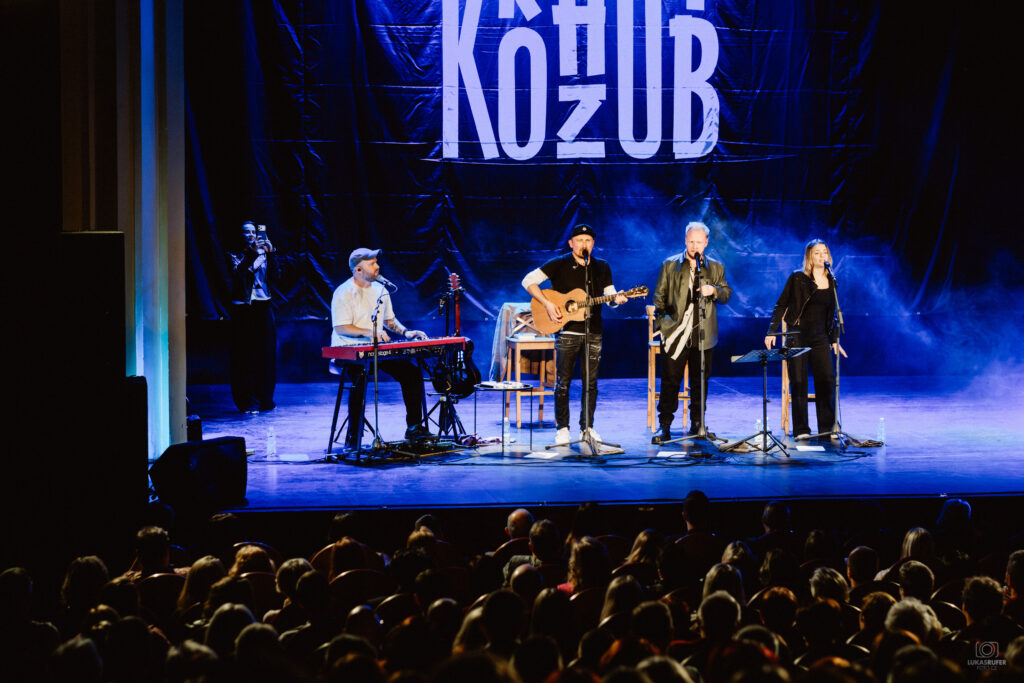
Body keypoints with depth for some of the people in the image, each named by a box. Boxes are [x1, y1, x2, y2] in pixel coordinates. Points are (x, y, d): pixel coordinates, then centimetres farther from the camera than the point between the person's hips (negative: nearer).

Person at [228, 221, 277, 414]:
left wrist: (270, 254, -12)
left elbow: (275, 276, -1)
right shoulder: (236, 255, 6)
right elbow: (237, 271, -14)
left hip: (263, 306, 3)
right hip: (243, 309, -3)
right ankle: (249, 402, -6)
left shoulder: (263, 254, 12)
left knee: (266, 354, 3)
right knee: (245, 356, -6)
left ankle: (265, 400, 14)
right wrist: (253, 253, -22)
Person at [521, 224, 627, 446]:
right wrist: (547, 304, -13)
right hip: (567, 331, -3)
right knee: (563, 382, -1)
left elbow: (609, 293, 12)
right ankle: (562, 429, 6)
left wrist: (616, 299, -13)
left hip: (593, 332, 3)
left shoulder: (602, 267, 10)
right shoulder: (559, 264, -2)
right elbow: (529, 280, -3)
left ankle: (587, 427, 15)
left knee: (590, 382, 6)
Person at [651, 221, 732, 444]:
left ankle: (697, 424, 16)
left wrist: (714, 290, -11)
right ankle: (665, 427, 0)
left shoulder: (716, 268, 12)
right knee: (670, 381, -3)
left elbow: (727, 295, 10)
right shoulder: (670, 265, 7)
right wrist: (662, 321, -2)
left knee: (700, 382, 7)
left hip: (703, 335, 2)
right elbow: (659, 295, 8)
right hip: (676, 334, -2)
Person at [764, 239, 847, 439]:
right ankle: (801, 430, 3)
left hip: (820, 338, 4)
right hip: (797, 337, -3)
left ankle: (827, 428, 5)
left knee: (827, 381, -4)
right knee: (798, 383, -2)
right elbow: (781, 305, 0)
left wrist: (834, 340, 16)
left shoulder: (831, 282, 11)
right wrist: (772, 331, -8)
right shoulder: (797, 278, -2)